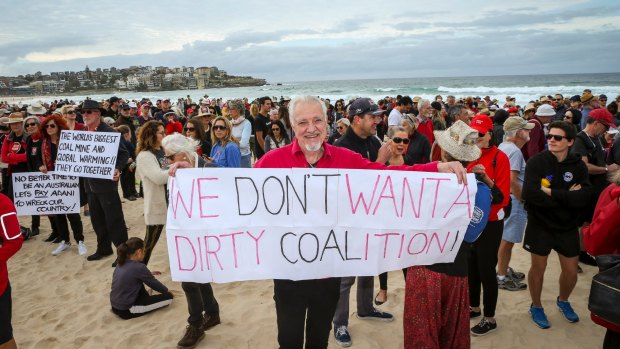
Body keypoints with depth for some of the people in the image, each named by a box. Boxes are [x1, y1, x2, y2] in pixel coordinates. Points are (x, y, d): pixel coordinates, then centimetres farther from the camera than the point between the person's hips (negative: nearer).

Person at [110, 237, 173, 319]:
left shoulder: (121, 263, 3)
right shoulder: (139, 267, -20)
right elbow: (153, 283, -5)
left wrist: (148, 274, 34)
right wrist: (167, 291, 12)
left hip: (115, 306, 9)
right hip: (126, 310, -9)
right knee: (168, 297, -7)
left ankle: (145, 299, 19)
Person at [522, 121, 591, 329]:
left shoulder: (578, 166, -6)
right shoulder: (537, 162, -13)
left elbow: (583, 198, -20)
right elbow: (529, 194, -27)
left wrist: (552, 192, -26)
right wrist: (567, 197, -22)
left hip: (567, 226, 3)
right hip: (540, 225, -3)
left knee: (571, 271, 12)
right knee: (538, 269, 9)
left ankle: (563, 301, 41)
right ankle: (536, 307, 32)